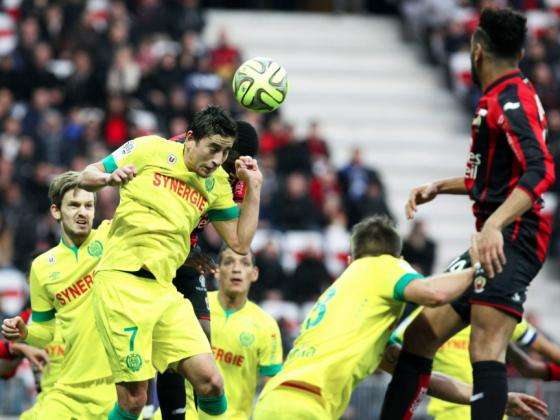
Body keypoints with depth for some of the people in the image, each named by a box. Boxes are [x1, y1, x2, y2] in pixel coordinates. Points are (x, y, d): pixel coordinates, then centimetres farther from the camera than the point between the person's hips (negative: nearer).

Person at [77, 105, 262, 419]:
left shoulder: (218, 183, 15)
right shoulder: (150, 149, 2)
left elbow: (240, 243, 15)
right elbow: (87, 176, 8)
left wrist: (254, 186, 10)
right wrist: (109, 177, -15)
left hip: (165, 292, 5)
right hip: (122, 282, -5)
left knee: (210, 382, -9)